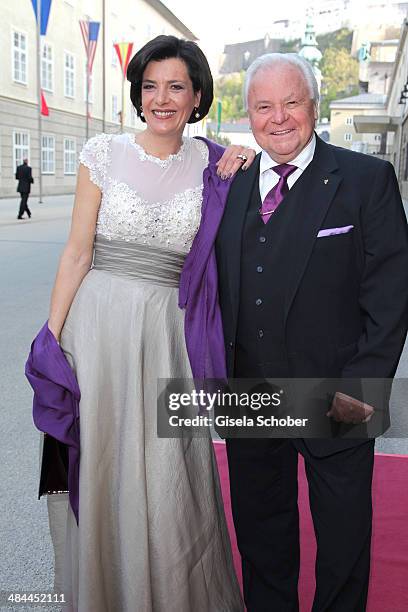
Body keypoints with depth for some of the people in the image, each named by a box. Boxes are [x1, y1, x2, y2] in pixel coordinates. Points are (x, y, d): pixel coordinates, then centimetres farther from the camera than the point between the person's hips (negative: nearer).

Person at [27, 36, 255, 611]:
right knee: (104, 463, 10)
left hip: (170, 330, 1)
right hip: (101, 324, -1)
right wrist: (52, 336, -4)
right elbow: (78, 251, -2)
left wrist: (241, 178, -2)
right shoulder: (104, 153, 0)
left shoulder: (210, 164, 6)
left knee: (170, 473, 6)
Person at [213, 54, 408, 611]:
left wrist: (361, 386, -15)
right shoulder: (228, 183, 5)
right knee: (260, 534, 22)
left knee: (344, 542, 16)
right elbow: (216, 287, 8)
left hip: (335, 402, -3)